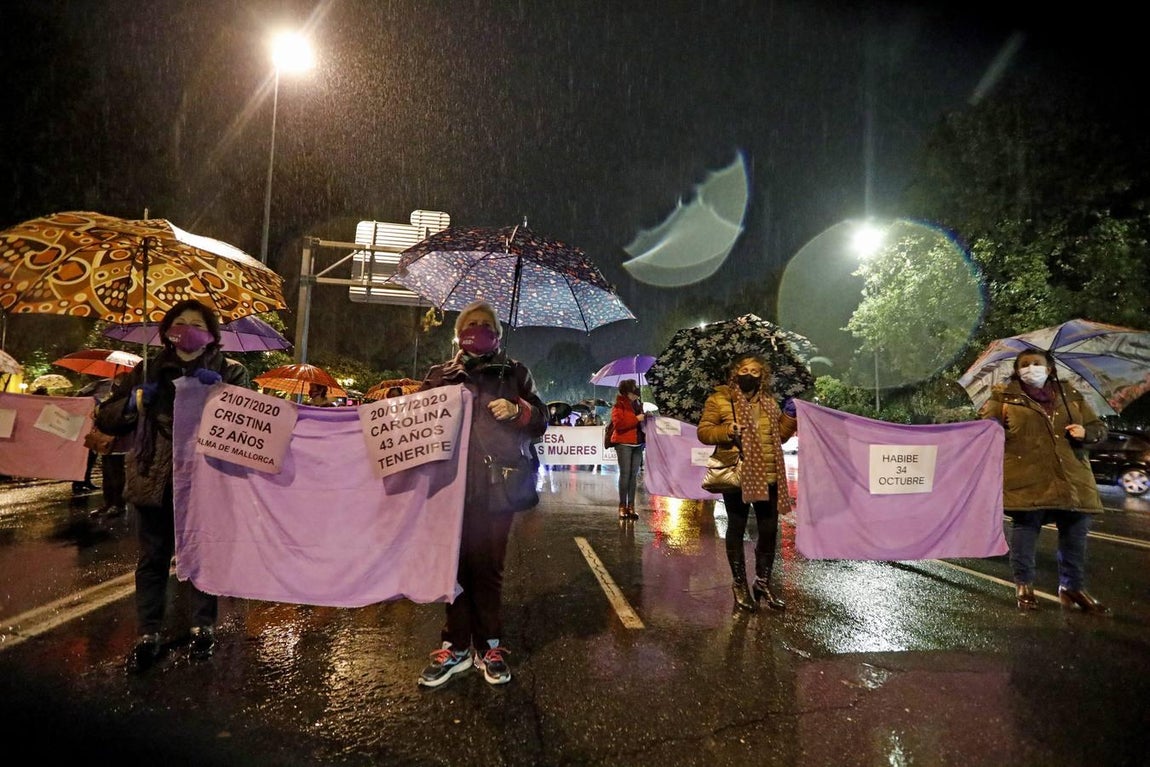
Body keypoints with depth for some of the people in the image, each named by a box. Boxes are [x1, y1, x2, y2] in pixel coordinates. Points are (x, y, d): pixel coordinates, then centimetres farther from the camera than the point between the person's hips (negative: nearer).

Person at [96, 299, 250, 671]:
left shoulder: (229, 371, 2)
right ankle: (148, 635, 24)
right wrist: (137, 399, -11)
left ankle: (204, 627, 26)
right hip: (157, 480, 2)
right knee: (153, 558, 9)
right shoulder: (149, 371, 8)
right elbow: (104, 418, 7)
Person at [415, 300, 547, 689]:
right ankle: (455, 647, 19)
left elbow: (540, 421, 8)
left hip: (497, 486, -1)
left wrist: (518, 410, -12)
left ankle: (490, 646, 19)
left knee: (488, 568, 5)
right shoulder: (441, 374, 13)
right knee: (457, 564, 6)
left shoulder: (514, 373, 11)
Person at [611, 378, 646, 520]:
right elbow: (618, 423, -20)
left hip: (637, 443, 7)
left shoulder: (637, 404, 16)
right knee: (625, 473, -6)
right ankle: (622, 506, 0)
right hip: (624, 443, -7)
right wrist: (636, 419, -18)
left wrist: (645, 418, 8)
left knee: (634, 475, 7)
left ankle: (631, 506, 12)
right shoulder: (619, 404, -6)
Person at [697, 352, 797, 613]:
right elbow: (703, 431, -4)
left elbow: (780, 435, 18)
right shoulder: (719, 400, -3)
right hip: (736, 475, -5)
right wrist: (726, 431, -21)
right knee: (737, 529, 8)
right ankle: (740, 584, 22)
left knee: (769, 529, 9)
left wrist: (789, 417, 2)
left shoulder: (769, 402, 13)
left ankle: (763, 581, 27)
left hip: (768, 476, 5)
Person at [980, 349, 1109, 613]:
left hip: (1072, 479, 4)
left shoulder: (1071, 395, 17)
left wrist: (1086, 432, -1)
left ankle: (1072, 587, 26)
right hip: (1026, 480, -4)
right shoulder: (1006, 395, 6)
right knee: (1025, 529, -2)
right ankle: (1024, 586, 13)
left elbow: (1099, 428, 20)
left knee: (1076, 532, 9)